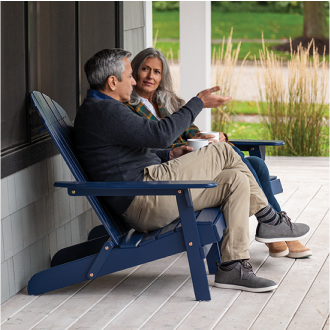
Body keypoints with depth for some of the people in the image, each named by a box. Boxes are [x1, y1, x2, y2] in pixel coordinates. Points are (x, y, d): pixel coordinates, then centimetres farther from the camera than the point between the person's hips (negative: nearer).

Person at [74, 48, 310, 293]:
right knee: (222, 152, -6)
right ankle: (270, 220, 8)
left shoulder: (99, 109, 22)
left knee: (236, 180, 6)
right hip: (144, 201, -11)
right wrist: (199, 103, -10)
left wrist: (170, 155, 20)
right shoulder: (103, 111, -15)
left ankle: (233, 267, 3)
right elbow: (161, 134, -20)